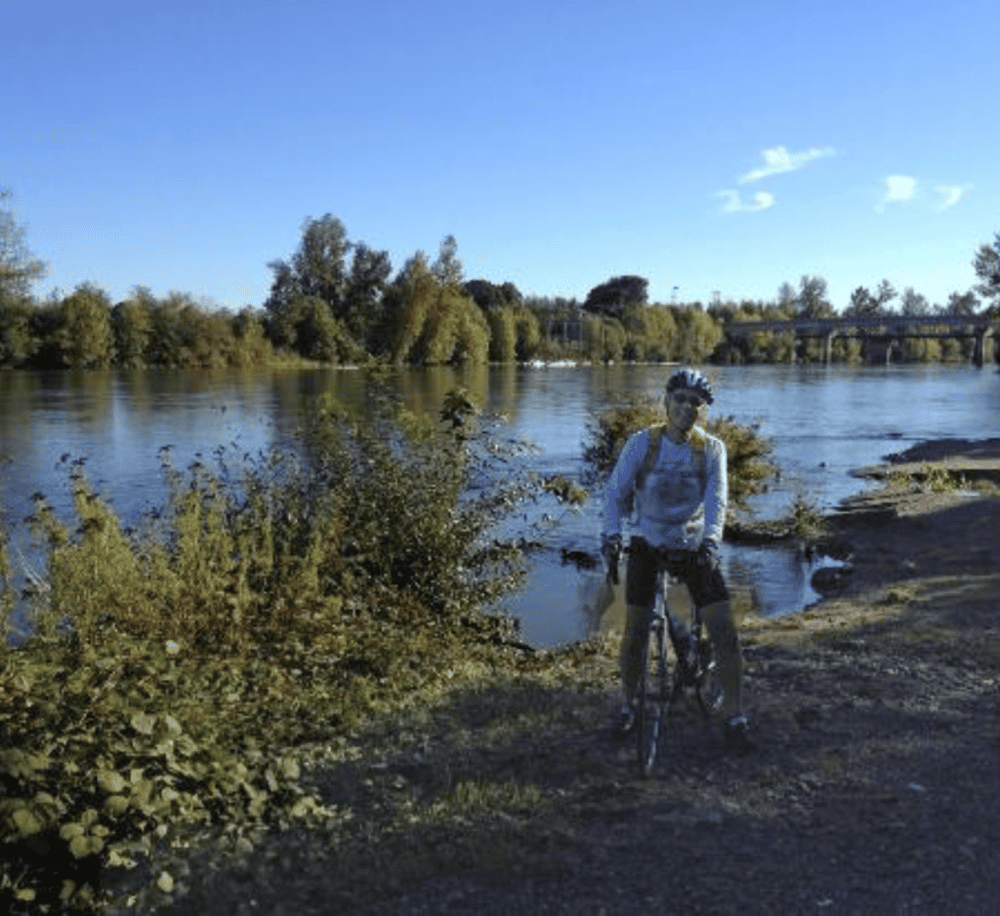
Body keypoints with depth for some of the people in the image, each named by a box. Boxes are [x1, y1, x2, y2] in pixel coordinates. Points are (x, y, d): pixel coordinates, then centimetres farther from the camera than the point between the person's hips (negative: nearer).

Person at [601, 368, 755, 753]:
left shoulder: (712, 449, -5)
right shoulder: (642, 443, -7)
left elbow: (716, 500, -15)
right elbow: (616, 492, -8)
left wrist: (710, 541, -34)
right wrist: (611, 537, -25)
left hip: (694, 547, 1)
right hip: (648, 545, 0)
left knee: (724, 631, -8)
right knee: (635, 630, -3)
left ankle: (736, 720, 5)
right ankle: (629, 705, 22)